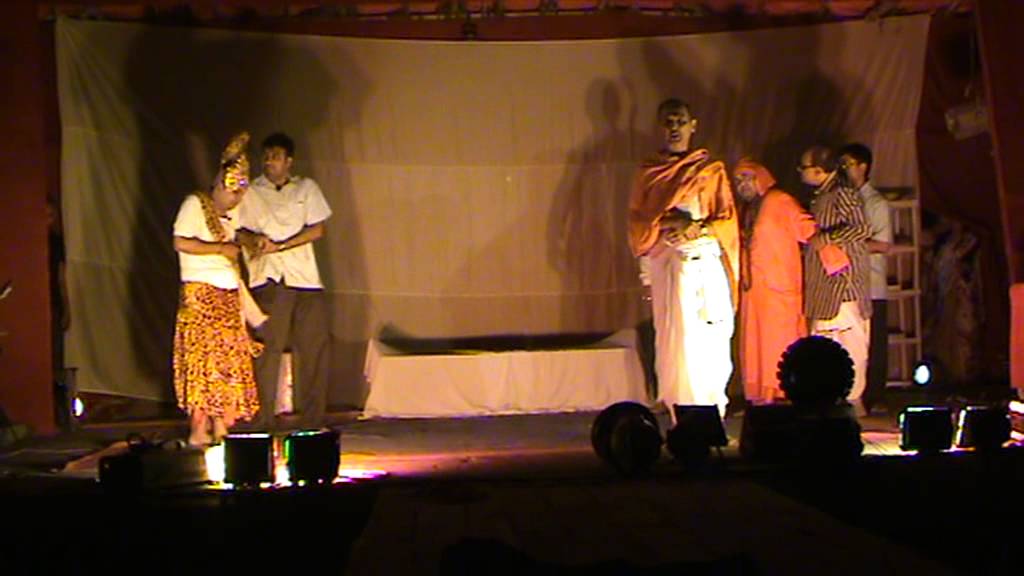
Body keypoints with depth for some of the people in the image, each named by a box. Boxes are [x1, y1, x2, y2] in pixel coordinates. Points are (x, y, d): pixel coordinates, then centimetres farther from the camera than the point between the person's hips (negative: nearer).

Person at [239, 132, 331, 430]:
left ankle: (312, 421, 5)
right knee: (267, 349, -8)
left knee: (313, 348, -1)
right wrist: (256, 241, -18)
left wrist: (279, 245, -7)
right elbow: (238, 230, 5)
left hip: (306, 278, 1)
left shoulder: (307, 188, 14)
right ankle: (264, 421, -4)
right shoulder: (251, 192, 12)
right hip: (268, 279, -1)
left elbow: (317, 229, 4)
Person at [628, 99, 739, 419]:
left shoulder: (712, 171, 11)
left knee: (709, 343, -4)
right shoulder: (648, 174, 13)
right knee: (675, 341, -6)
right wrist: (664, 225, -13)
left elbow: (728, 221, 4)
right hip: (667, 268, 0)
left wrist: (697, 229, -13)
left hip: (706, 267, 0)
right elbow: (636, 225, 7)